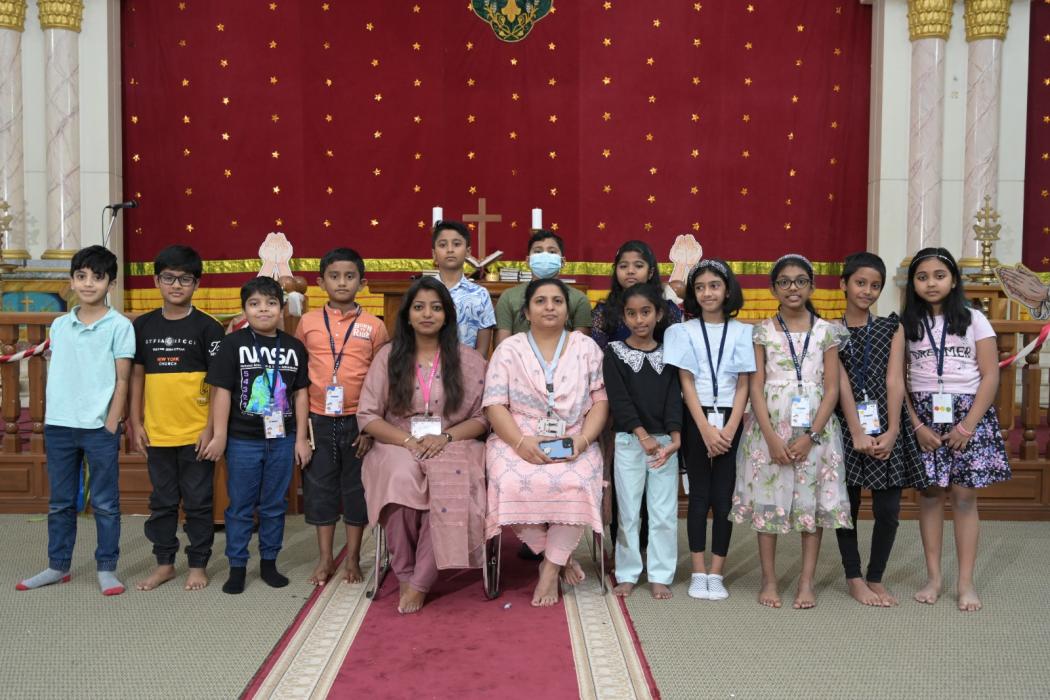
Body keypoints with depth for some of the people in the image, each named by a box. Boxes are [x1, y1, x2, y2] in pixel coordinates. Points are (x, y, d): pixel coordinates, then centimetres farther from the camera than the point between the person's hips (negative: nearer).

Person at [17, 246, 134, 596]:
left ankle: (107, 568, 16)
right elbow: (54, 375, 13)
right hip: (58, 427, 4)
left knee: (105, 503, 5)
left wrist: (111, 427, -10)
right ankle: (58, 566, 27)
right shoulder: (59, 325, 8)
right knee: (60, 502, 14)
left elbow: (122, 380, -5)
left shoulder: (119, 326, -5)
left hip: (99, 428, -4)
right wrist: (49, 419, 8)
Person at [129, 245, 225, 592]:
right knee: (162, 502, 14)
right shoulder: (143, 326, 5)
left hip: (196, 433, -3)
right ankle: (164, 563, 27)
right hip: (157, 432, 3)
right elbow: (137, 376, 10)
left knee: (198, 502, 7)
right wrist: (135, 423, 5)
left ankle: (198, 564, 20)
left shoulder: (207, 327, -5)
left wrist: (211, 428, -11)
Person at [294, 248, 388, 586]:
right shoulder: (308, 321, 3)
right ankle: (325, 558, 22)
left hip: (358, 420, -1)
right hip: (318, 419, 1)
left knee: (356, 488, 8)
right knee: (320, 488, 8)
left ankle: (352, 557, 21)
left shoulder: (374, 326, -1)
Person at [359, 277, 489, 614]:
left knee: (450, 488, -34)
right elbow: (367, 416, 3)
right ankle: (405, 573, -14)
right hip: (399, 445, 0)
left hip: (452, 446, 0)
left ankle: (420, 583, -20)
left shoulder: (469, 360, 7)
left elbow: (482, 418, 5)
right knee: (402, 478, -35)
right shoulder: (388, 356, 8)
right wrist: (409, 440, -13)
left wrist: (445, 437, -13)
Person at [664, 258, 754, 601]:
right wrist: (706, 429, -11)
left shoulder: (741, 332, 3)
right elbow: (686, 383, -3)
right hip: (696, 420, 0)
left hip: (730, 421, 1)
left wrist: (729, 428, -10)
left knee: (724, 497, 2)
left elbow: (743, 385, 1)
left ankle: (716, 574, 10)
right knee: (699, 495, 3)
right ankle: (698, 574, 10)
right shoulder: (684, 331, 2)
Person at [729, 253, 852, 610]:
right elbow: (756, 387, -2)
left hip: (814, 428, 0)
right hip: (770, 426, 0)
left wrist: (810, 436, -10)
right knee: (767, 500, 1)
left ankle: (807, 582, 11)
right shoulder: (762, 332, 3)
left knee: (813, 501, 2)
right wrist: (772, 437, -11)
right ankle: (769, 580, 12)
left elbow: (832, 389, 0)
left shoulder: (826, 331, 4)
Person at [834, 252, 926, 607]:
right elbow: (842, 384, -5)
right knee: (847, 505, 5)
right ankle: (854, 578, 18)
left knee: (888, 509, 1)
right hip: (847, 425, -1)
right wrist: (857, 434, -13)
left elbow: (895, 381, -1)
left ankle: (876, 578, 18)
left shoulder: (892, 328, 7)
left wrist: (892, 431, -10)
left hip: (886, 426, 1)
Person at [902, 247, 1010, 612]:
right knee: (929, 494, 3)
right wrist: (917, 425, -8)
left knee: (964, 497, -2)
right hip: (924, 415, 1)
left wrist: (968, 424, -10)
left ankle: (965, 582, 5)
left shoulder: (973, 319, 2)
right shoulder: (905, 325, 4)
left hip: (968, 414, -1)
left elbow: (990, 376, -1)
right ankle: (934, 576, 13)